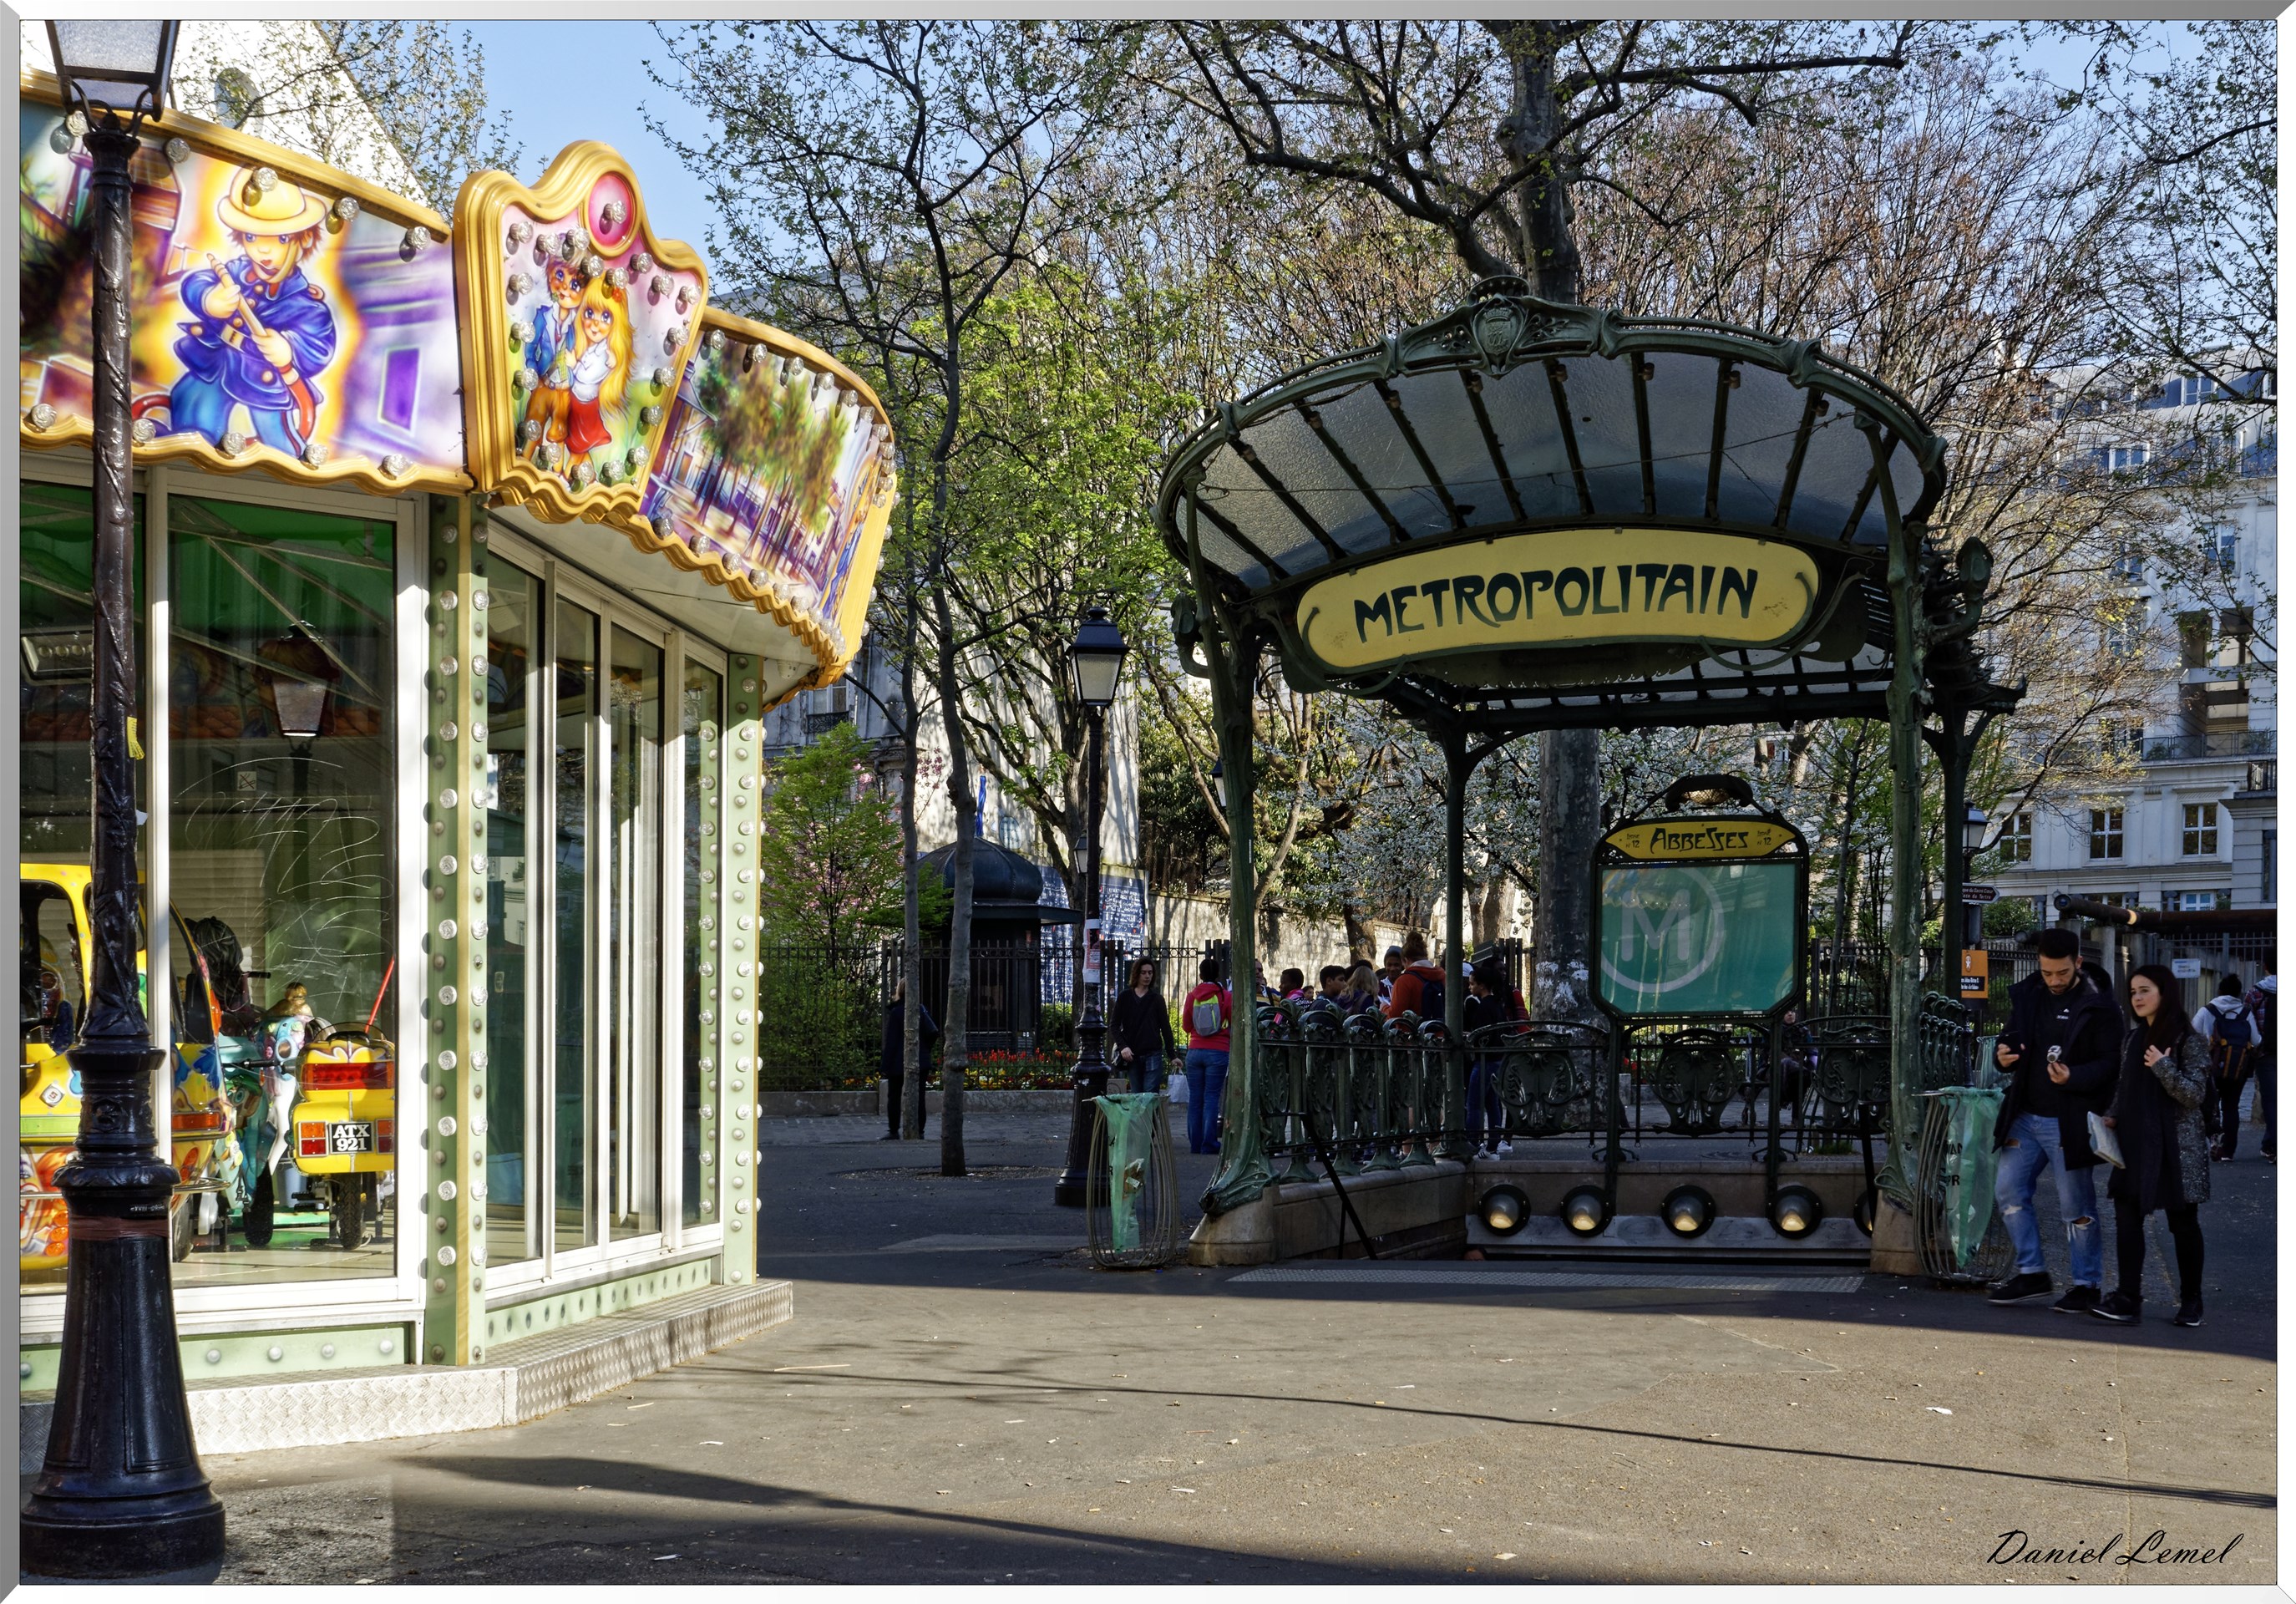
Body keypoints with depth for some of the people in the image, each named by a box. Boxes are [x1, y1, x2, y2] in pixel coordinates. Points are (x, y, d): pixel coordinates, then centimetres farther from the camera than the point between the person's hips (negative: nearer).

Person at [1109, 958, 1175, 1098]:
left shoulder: (1157, 999, 7)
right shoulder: (1125, 997, 8)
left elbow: (1165, 1028, 8)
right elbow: (1114, 1025, 7)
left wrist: (1172, 1055, 3)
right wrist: (1122, 1046, -8)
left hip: (1153, 1055, -1)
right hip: (1132, 1056, 1)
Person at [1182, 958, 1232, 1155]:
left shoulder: (1192, 996, 3)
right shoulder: (1226, 996, -4)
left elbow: (1186, 1025, 11)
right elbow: (1234, 1023, 1)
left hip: (1195, 1051, 2)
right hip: (1218, 1051, -2)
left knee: (1195, 1098, 7)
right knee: (1212, 1097, -2)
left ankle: (1195, 1143, 7)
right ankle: (1209, 1143, -6)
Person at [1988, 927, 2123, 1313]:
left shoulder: (2099, 1005, -10)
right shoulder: (2026, 995, 8)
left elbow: (2110, 1063, -12)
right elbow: (2011, 1037, 17)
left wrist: (2073, 1077, -30)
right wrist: (2003, 1054, -8)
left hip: (2070, 1122, -6)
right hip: (2025, 1117, 6)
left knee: (2077, 1207, 1)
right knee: (2009, 1191, 6)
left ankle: (2087, 1285, 14)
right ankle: (2032, 1274, 17)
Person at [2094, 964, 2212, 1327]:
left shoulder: (2188, 1041, -7)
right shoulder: (2132, 1038, 12)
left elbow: (2195, 1094, -12)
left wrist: (2162, 1067, -20)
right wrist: (2113, 1117, 6)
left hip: (2177, 1144, -5)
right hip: (2136, 1141, 5)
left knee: (2183, 1223, 4)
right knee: (2127, 1215, -5)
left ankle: (2190, 1301, 17)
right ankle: (2128, 1300, -5)